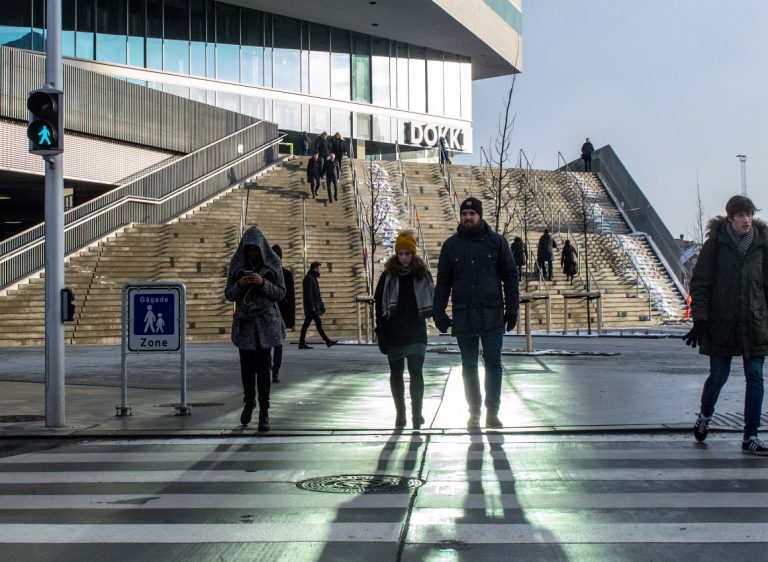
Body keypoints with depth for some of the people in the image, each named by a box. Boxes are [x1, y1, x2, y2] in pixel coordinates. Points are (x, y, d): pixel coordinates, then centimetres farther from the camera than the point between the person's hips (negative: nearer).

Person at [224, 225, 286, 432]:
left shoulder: (273, 263, -1)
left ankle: (264, 411, -2)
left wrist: (263, 282, -18)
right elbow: (229, 294, 4)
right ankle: (249, 402, 28)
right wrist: (240, 284, -16)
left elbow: (281, 292, -1)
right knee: (247, 366, 5)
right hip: (244, 322, 2)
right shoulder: (237, 264, 3)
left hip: (266, 322, -2)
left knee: (263, 367, -7)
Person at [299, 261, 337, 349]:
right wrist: (312, 306, -22)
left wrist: (321, 306, 23)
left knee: (306, 324, 7)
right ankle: (327, 341, -7)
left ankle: (302, 343, 7)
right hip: (311, 306, -10)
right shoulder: (308, 278, -11)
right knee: (318, 323, -8)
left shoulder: (312, 278, 20)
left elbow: (316, 295, 24)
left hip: (313, 306, 10)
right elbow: (308, 294, -19)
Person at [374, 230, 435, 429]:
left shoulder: (422, 274, 2)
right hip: (394, 334, 1)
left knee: (415, 371, -8)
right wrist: (381, 333, -3)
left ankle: (417, 413, -4)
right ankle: (400, 413, 17)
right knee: (396, 373, 7)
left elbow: (432, 300, 12)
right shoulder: (388, 275, 1)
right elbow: (379, 305, 2)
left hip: (416, 333, -1)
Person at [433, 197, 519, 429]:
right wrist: (439, 313, 4)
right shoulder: (451, 245, 7)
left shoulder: (496, 242, 2)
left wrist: (512, 308, -1)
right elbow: (442, 282, 10)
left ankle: (492, 411, 8)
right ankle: (474, 412, 17)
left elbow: (510, 276, 4)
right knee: (469, 366, 8)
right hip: (463, 316, 2)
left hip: (492, 315, -2)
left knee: (493, 363, -2)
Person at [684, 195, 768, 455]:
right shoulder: (715, 244, -3)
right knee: (718, 376, 7)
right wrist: (700, 319, -10)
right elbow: (700, 284, -3)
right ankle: (704, 417, 36)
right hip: (721, 324, -2)